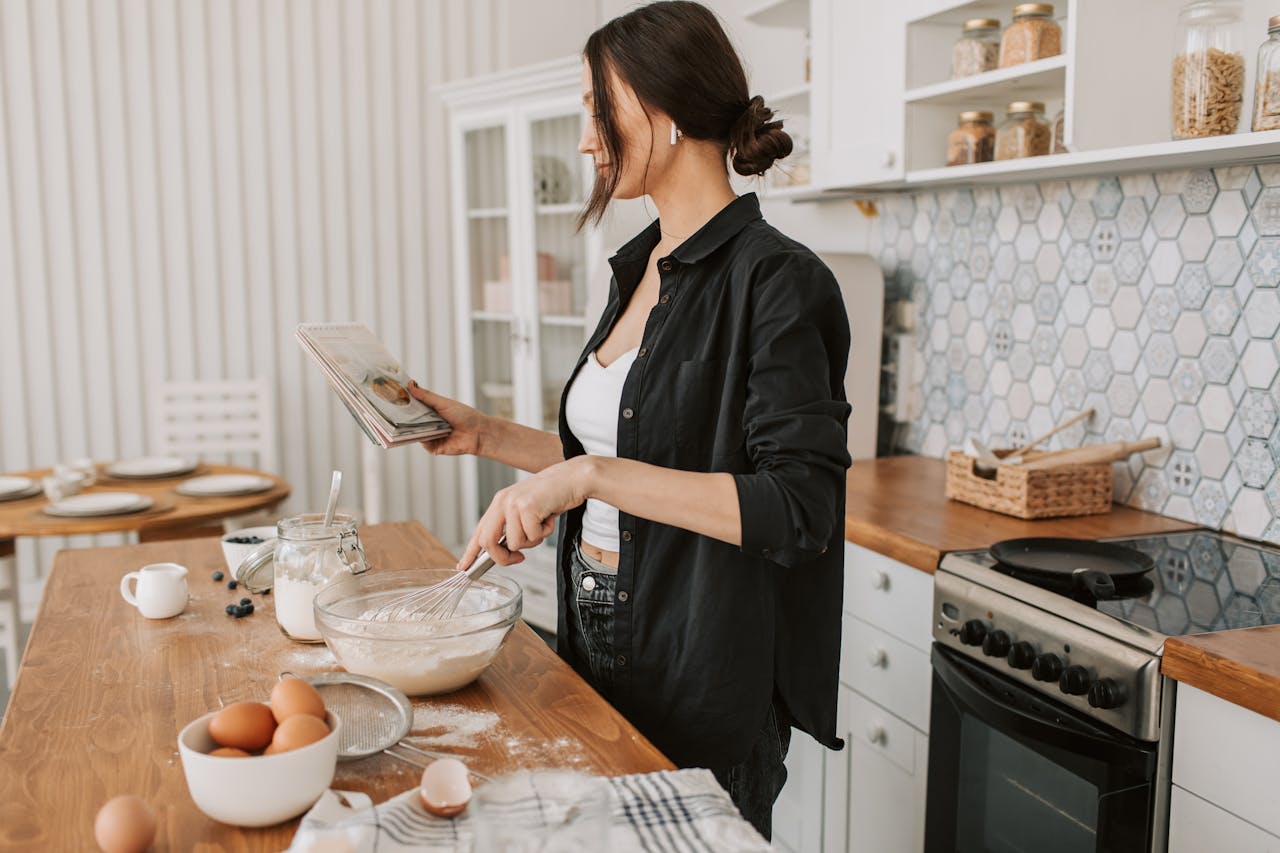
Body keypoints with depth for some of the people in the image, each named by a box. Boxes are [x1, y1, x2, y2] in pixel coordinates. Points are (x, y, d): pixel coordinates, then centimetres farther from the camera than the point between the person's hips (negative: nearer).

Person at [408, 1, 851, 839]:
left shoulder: (774, 281, -17)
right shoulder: (642, 268, 8)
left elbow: (799, 507, -25)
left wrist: (592, 474, -28)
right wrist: (486, 434, 8)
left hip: (703, 675, -8)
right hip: (601, 641, 8)